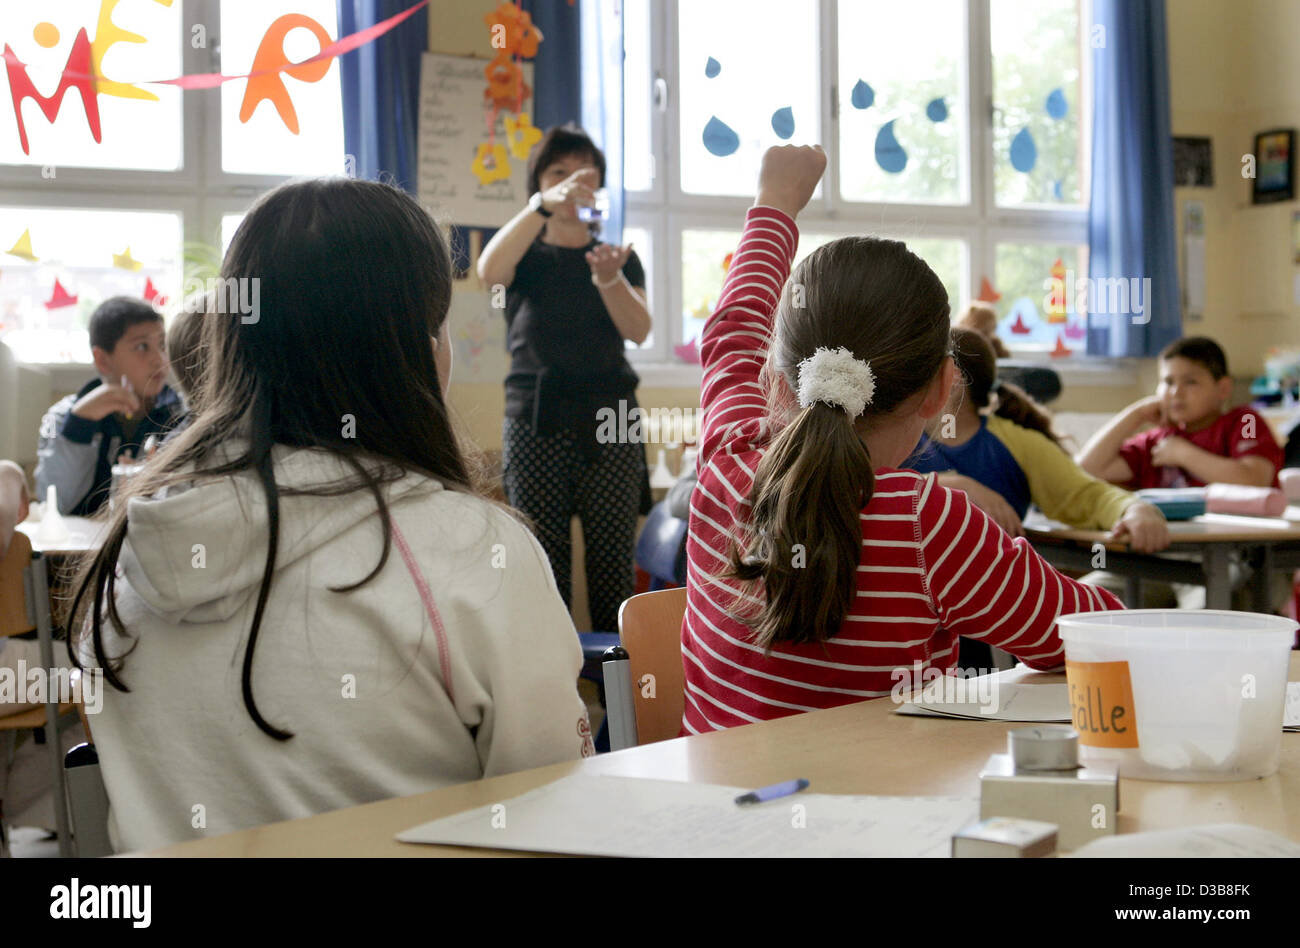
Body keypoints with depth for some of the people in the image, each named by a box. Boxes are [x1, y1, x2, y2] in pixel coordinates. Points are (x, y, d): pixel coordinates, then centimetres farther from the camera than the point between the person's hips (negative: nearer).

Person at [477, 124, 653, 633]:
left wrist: (609, 280, -20)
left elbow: (638, 330, 0)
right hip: (536, 419, -1)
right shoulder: (527, 255, 11)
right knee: (542, 560, -7)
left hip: (610, 419, 1)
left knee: (614, 562, -5)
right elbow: (489, 270, -15)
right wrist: (542, 207, -28)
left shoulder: (620, 257, 16)